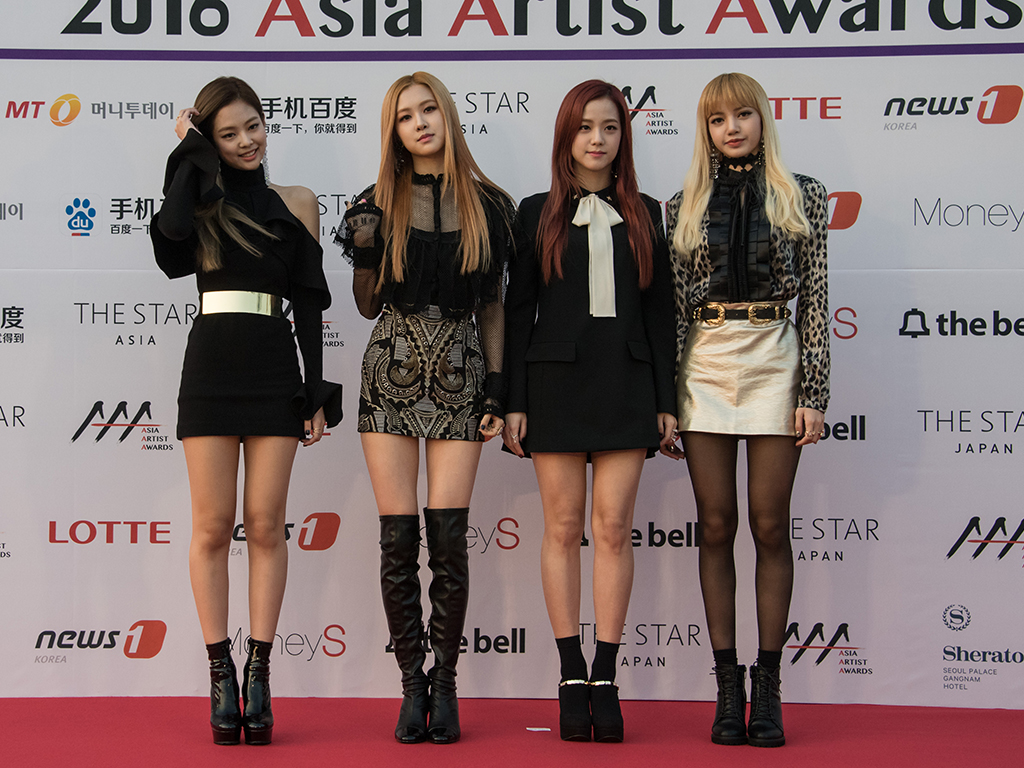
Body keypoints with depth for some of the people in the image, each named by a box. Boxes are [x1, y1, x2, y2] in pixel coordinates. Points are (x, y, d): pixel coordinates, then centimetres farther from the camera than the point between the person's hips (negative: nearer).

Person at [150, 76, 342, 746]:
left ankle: (259, 676, 7)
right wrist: (190, 153, -4)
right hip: (211, 367, 0)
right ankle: (222, 676, 8)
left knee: (265, 524, 1)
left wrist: (317, 388, 3)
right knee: (213, 526, 0)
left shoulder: (296, 204, 11)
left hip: (276, 369, 0)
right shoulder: (200, 196, 9)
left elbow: (309, 301, 9)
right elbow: (172, 235, -17)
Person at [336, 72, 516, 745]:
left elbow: (493, 305, 9)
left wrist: (497, 392, 2)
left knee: (448, 535, -4)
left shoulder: (490, 206, 7)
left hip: (459, 376, 0)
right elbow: (369, 305, 10)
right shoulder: (379, 204, 7)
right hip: (392, 373, 1)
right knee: (399, 537, 0)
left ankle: (445, 684, 7)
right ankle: (413, 684, 9)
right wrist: (363, 251, -8)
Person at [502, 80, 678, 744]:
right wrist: (514, 403, -2)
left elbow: (660, 312, 10)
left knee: (614, 526, -2)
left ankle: (606, 678, 4)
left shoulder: (645, 215, 11)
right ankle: (573, 677, 7)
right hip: (557, 380, -1)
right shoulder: (537, 214, 7)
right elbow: (518, 311, 4)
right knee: (563, 525, 1)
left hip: (626, 382, 1)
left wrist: (667, 401, 4)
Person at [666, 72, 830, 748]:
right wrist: (666, 394, 3)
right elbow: (672, 303, 9)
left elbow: (815, 297, 2)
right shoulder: (684, 206, 9)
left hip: (773, 362, -1)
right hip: (704, 365, 2)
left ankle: (768, 685, 8)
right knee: (717, 526, 2)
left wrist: (814, 391, -5)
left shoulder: (802, 197, 5)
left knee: (770, 525, -1)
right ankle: (728, 685, 9)